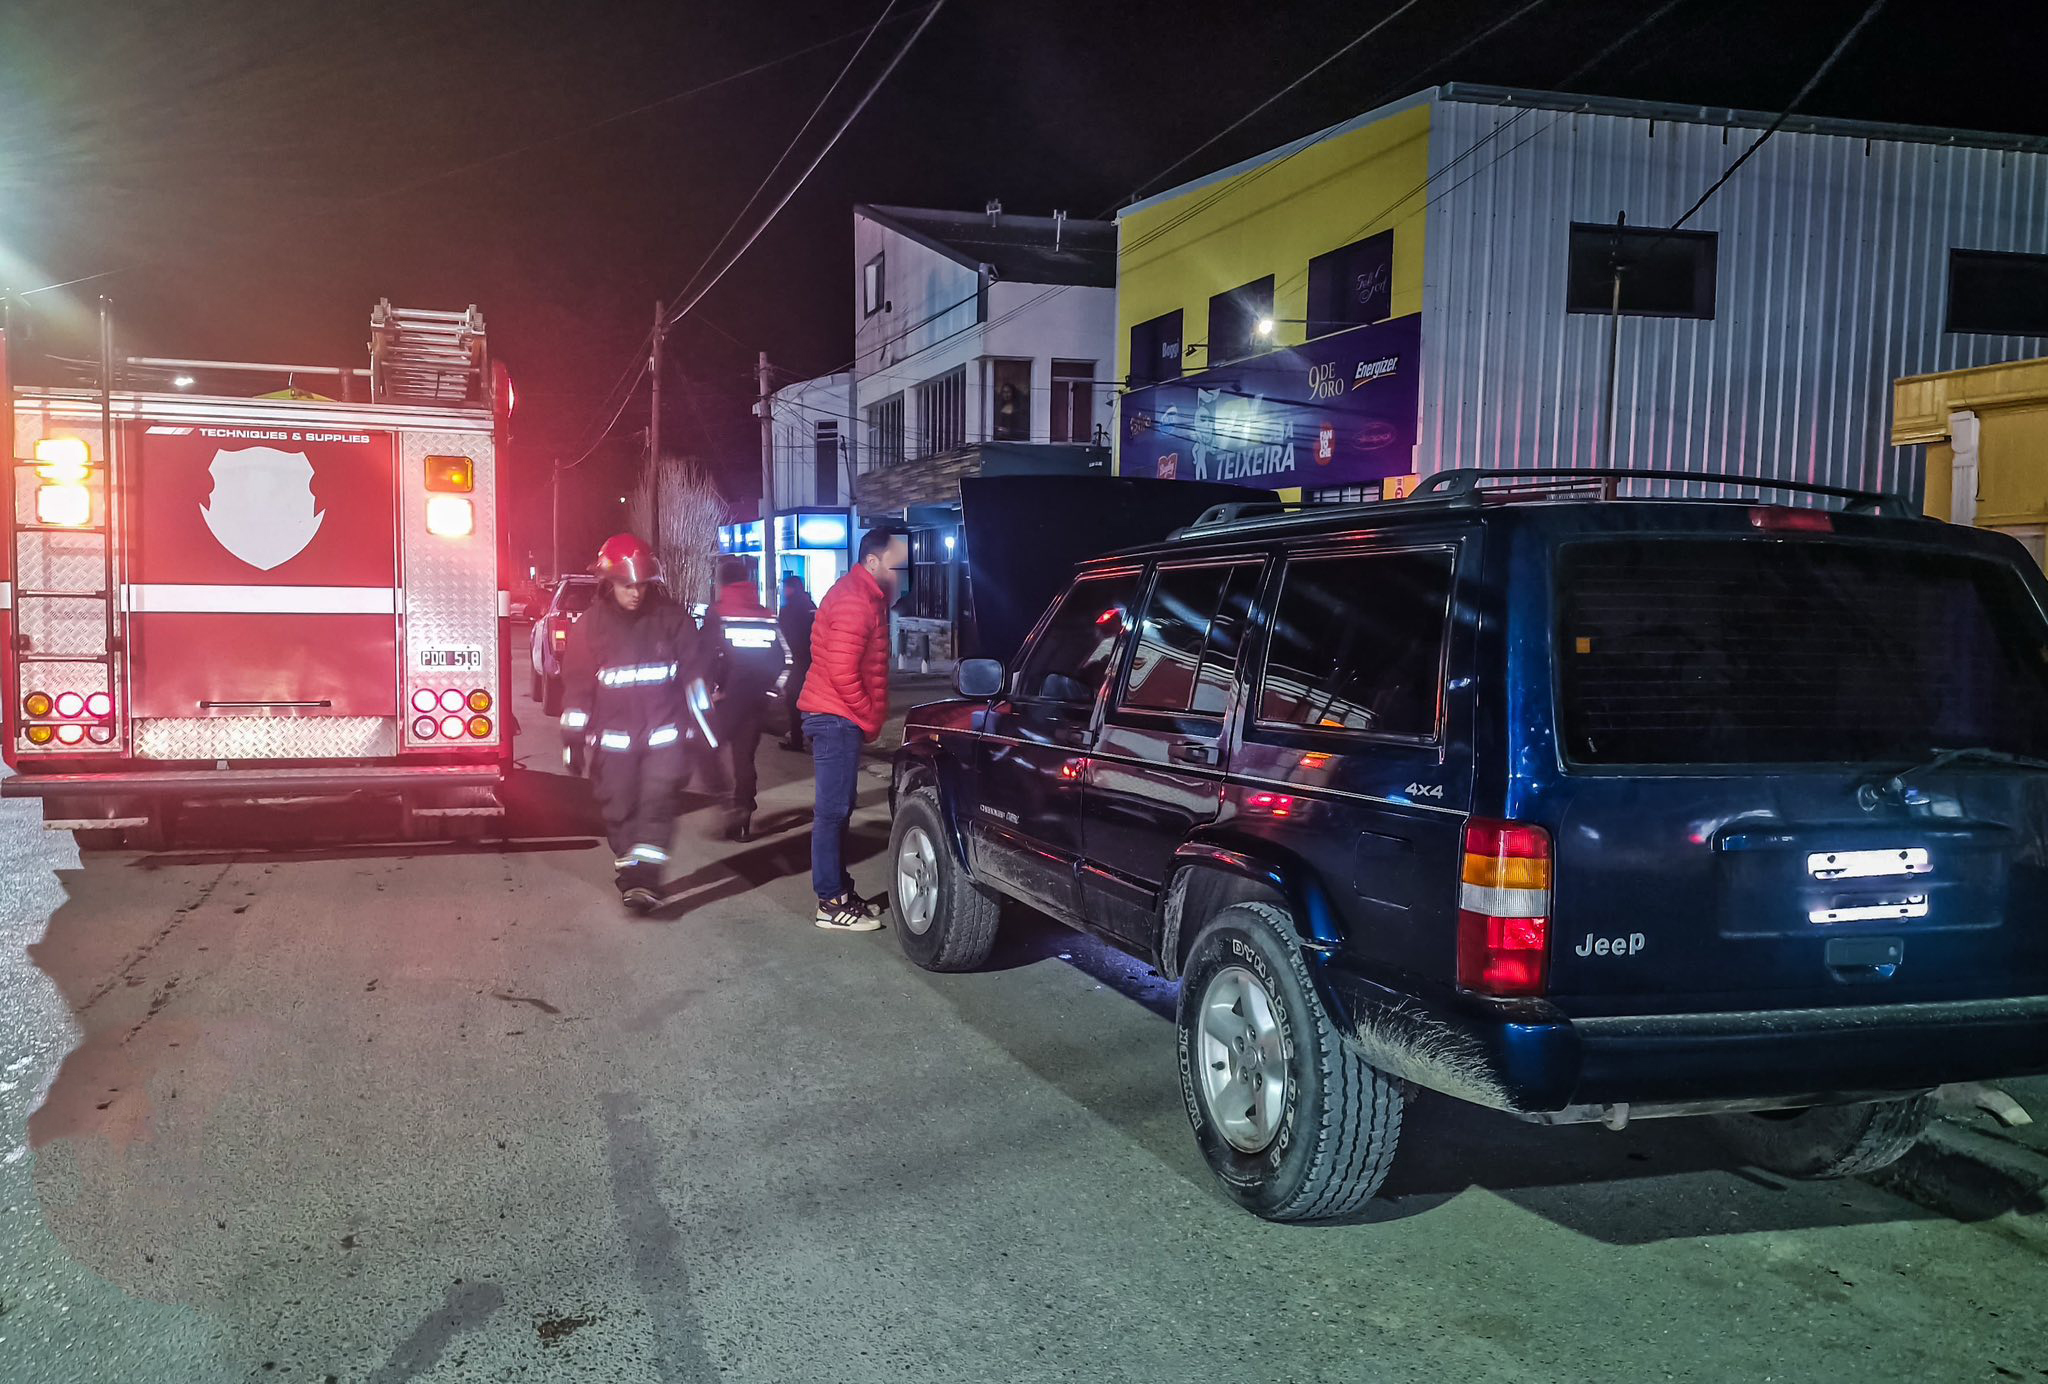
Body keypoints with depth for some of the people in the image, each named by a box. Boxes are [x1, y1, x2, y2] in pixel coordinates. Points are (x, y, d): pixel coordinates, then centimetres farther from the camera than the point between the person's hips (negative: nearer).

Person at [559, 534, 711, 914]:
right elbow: (577, 685, 1)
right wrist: (574, 737, -1)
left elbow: (693, 671, 7)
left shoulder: (672, 619, -1)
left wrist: (702, 720, 8)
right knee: (619, 807, 5)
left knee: (657, 799, -14)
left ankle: (646, 872, -14)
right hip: (613, 735, 1)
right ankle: (628, 872, 19)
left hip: (664, 731, -1)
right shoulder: (590, 626, -2)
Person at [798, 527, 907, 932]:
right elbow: (842, 672, -24)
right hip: (837, 718, -11)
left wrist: (868, 717, 13)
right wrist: (869, 718, -12)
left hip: (839, 717, 11)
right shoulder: (854, 600, -18)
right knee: (833, 810, -7)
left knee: (839, 808, 14)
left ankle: (839, 891, 22)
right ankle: (831, 904, -3)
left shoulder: (865, 596, 16)